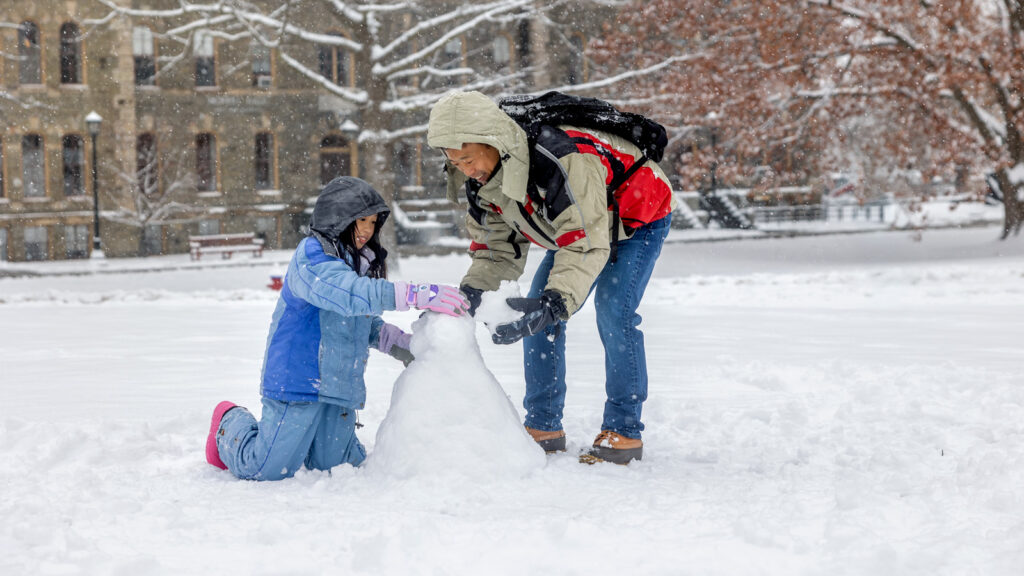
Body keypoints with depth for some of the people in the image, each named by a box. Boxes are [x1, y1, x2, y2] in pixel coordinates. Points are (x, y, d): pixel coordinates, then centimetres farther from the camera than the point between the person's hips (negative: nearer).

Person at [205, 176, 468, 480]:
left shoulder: (363, 263, 15)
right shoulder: (312, 255, -13)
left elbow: (371, 327, 24)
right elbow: (351, 295, -31)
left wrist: (409, 346, 5)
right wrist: (419, 295, -37)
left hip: (341, 386, 8)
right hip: (299, 377, -8)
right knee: (268, 470, -3)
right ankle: (230, 425, 27)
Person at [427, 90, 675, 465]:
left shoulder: (565, 161, -44)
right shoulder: (481, 180, -18)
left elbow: (585, 243, -47)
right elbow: (497, 248, -10)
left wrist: (554, 302, -61)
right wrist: (471, 291, -30)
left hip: (638, 217, -8)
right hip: (571, 224, 8)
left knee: (613, 310, -23)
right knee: (539, 315, -1)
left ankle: (623, 432, -13)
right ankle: (543, 427, 9)